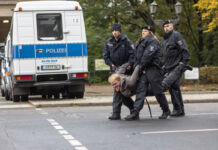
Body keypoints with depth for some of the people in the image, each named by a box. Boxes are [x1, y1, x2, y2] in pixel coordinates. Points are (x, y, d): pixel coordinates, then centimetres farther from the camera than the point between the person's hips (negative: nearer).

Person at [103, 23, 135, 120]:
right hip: (114, 69, 5)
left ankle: (116, 113, -13)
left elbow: (132, 54, -7)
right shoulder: (108, 42, 9)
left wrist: (129, 64, -19)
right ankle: (133, 107, 23)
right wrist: (111, 65, -4)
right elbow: (105, 55, 9)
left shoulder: (126, 41, -4)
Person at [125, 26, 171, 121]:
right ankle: (135, 112, -13)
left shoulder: (153, 41, -3)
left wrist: (141, 65, -12)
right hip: (143, 70, 8)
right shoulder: (140, 42, 25)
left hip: (152, 69, -7)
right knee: (140, 90, -5)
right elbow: (137, 56, 22)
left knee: (158, 91, -1)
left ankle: (166, 111, 15)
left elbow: (148, 54, -14)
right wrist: (136, 66, 8)